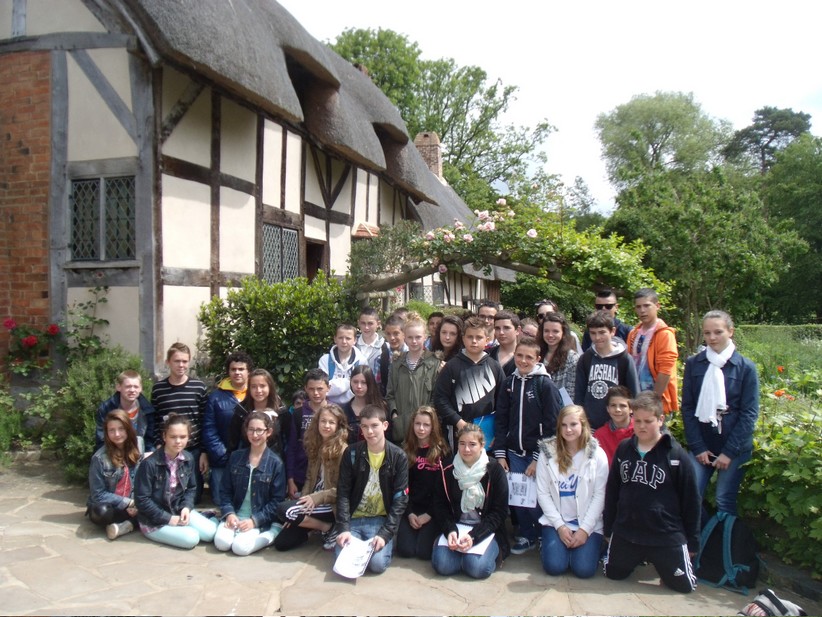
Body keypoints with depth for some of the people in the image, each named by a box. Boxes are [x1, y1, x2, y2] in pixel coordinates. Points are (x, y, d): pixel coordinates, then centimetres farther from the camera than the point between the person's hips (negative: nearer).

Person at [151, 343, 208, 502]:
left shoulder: (199, 387, 0)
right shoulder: (158, 389, 2)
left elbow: (205, 424, 1)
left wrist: (204, 452, -2)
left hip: (194, 452, 0)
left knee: (194, 498, 5)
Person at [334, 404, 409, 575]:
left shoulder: (398, 456, -6)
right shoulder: (351, 453, -2)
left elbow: (400, 499, -7)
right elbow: (343, 493, -3)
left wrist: (385, 534, -17)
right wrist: (343, 528, -15)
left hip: (381, 520, -2)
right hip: (354, 519, 2)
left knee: (377, 564, -23)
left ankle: (388, 543, 8)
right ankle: (359, 544, 11)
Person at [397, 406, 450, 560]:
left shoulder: (442, 451, -2)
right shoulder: (406, 450, 5)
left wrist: (429, 514, -12)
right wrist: (409, 513, -7)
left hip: (433, 508, -2)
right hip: (411, 507, 2)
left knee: (423, 551, -17)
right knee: (405, 550, -15)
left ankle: (433, 531, 14)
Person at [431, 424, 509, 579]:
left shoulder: (495, 470, -7)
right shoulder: (448, 471, 0)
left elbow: (500, 511, -8)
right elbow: (440, 506, 3)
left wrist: (474, 536, -20)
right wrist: (450, 531, -17)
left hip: (486, 530, -2)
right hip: (456, 527, 2)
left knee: (477, 568, -27)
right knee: (441, 565, -22)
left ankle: (492, 552, 4)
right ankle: (463, 551, 6)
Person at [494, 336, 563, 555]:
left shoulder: (546, 385, -7)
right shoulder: (509, 383, 6)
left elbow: (552, 426, -9)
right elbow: (501, 421, 8)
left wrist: (539, 459, -11)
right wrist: (500, 454, 2)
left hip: (537, 454, -4)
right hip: (514, 453, 4)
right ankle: (527, 536, 27)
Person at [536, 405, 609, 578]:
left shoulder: (597, 455, -5)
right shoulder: (548, 452, -4)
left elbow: (599, 495, -6)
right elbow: (542, 493, -4)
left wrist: (585, 529, -13)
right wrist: (560, 526, -11)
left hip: (588, 524, 0)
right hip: (556, 521, 0)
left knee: (584, 569, -16)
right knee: (554, 566, -16)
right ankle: (548, 543, 17)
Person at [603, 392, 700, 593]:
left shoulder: (676, 454, -10)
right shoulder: (623, 449, 1)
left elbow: (690, 500, -4)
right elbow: (612, 491, 9)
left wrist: (692, 542, 0)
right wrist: (608, 529, 12)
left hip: (667, 537, -3)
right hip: (625, 534, 3)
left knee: (684, 585, -1)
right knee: (613, 574, 10)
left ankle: (656, 560, 29)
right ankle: (640, 559, 38)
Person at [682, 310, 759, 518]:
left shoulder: (746, 367, -3)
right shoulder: (693, 364, 1)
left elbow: (749, 414, -4)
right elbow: (687, 408, 2)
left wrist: (729, 452, -8)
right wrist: (697, 447, -4)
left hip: (734, 448, -2)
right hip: (701, 444, 2)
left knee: (725, 501, 2)